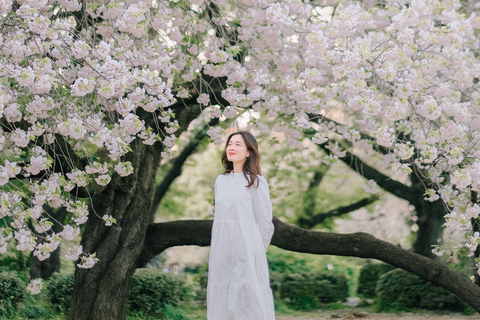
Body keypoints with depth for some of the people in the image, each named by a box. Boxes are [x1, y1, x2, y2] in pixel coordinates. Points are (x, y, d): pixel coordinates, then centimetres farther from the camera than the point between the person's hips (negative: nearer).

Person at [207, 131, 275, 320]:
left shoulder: (256, 181, -4)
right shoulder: (221, 180, 12)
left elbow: (265, 223, -2)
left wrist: (255, 253, 4)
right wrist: (218, 248, 14)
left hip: (246, 250, -5)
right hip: (222, 253, 5)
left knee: (249, 300, -6)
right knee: (222, 300, 5)